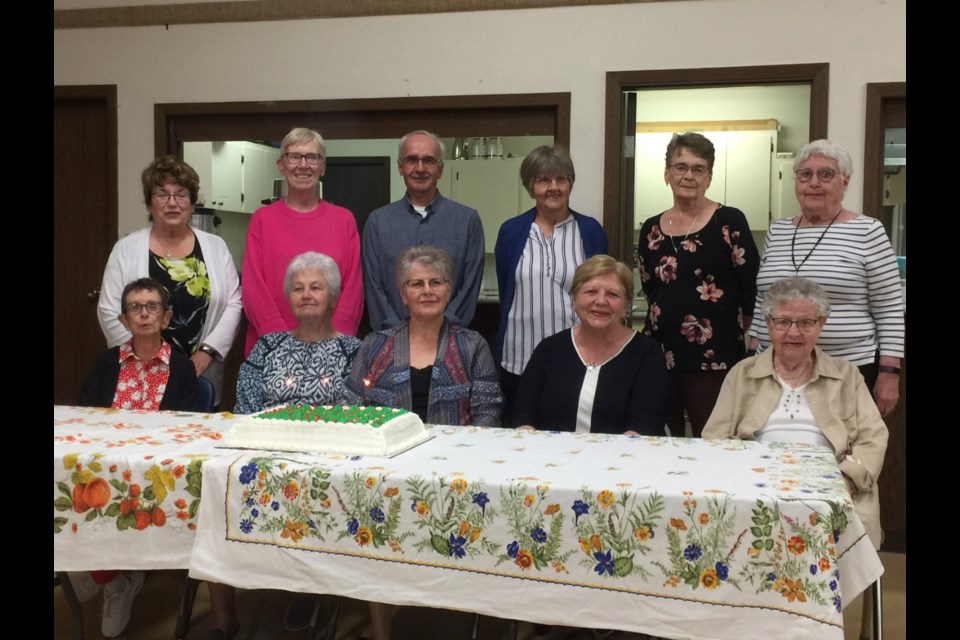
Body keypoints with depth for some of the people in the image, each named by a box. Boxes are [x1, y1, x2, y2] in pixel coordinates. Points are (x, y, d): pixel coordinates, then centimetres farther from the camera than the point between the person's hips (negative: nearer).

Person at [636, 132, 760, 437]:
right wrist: (667, 320, 11)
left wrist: (729, 326, 2)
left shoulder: (729, 222, -4)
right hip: (660, 354, 4)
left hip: (714, 357, -4)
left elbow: (753, 287, -4)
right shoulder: (651, 229, 10)